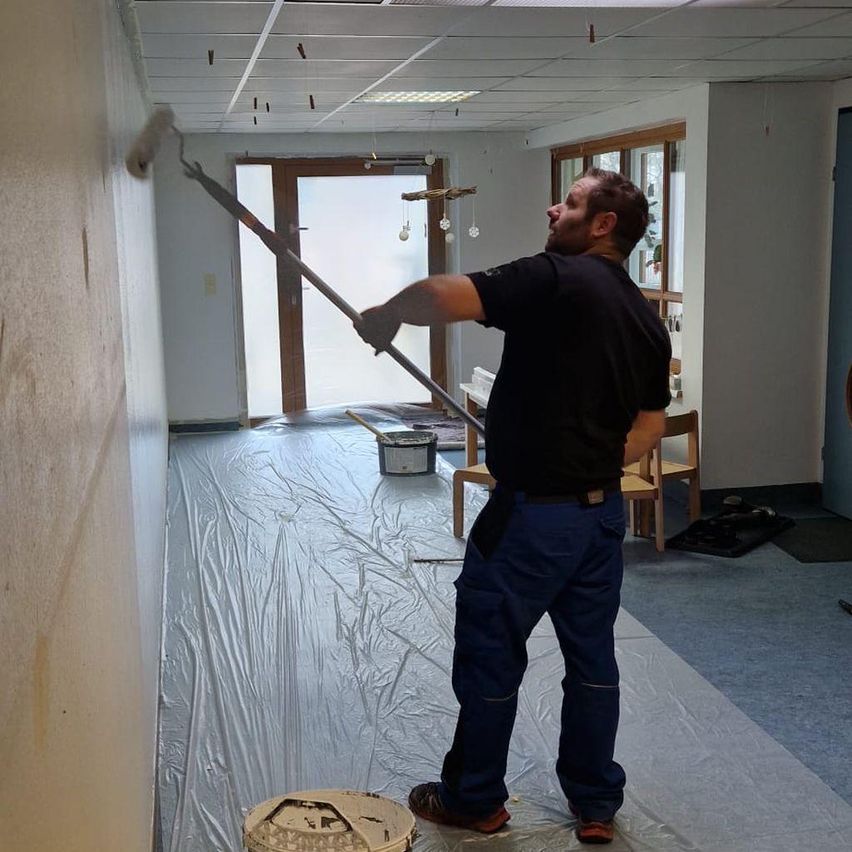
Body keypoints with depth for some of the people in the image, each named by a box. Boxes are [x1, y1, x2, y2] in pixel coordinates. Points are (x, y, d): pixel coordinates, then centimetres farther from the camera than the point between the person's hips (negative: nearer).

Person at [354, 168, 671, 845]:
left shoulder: (554, 279, -16)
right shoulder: (648, 319, 8)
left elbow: (439, 297, -26)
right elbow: (649, 429, 13)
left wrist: (385, 314, -8)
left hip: (533, 513, -7)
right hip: (603, 511, 8)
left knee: (489, 656, 9)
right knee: (592, 657, 16)